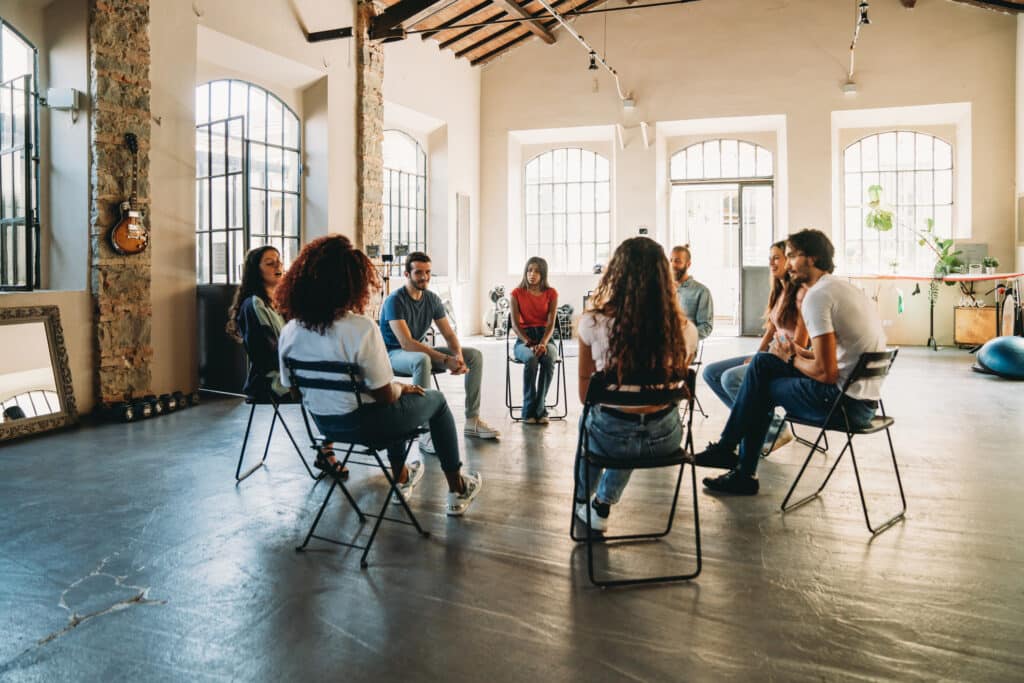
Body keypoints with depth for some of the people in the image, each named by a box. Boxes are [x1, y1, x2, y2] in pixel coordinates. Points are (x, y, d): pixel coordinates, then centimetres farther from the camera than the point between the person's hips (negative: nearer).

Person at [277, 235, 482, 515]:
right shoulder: (362, 329, -28)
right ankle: (457, 490, 28)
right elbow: (384, 396, -22)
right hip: (361, 424, -7)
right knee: (436, 399, 19)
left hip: (323, 423, 7)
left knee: (398, 395, 34)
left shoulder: (289, 332, -9)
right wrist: (401, 387, 2)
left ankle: (401, 477, 48)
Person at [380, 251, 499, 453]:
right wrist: (445, 360, -37)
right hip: (394, 354, -7)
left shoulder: (432, 299, 1)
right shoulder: (395, 301, -21)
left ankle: (472, 421, -1)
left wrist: (458, 356, -22)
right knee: (422, 360, -42)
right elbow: (406, 343, -31)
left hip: (420, 350, 7)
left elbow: (449, 334, 1)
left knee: (475, 356, -5)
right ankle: (426, 433, -40)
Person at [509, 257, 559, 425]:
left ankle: (539, 408, -27)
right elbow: (515, 324, -2)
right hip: (523, 339, -1)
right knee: (531, 359, -36)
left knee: (549, 359, -35)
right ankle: (529, 410, -28)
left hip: (545, 337, 1)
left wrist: (542, 343, -23)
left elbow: (550, 324, -4)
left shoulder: (551, 293, 5)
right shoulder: (517, 293, 5)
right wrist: (529, 343, -18)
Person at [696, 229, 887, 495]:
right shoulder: (842, 287, 15)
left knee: (761, 387, 4)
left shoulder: (817, 296, -16)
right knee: (763, 362, 12)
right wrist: (800, 352, 11)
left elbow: (826, 373, -21)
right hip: (863, 398, 10)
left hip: (845, 401, -10)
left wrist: (791, 358, -3)